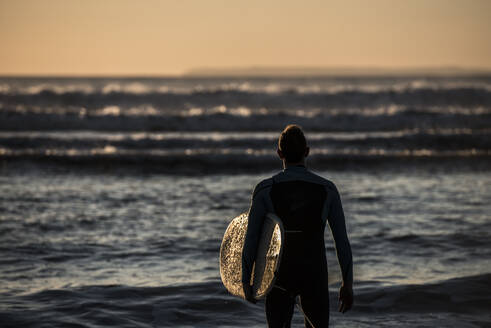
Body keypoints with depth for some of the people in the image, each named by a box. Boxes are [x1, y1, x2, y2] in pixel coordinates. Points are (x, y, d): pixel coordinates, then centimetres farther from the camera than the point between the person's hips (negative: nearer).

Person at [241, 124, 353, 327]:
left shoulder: (265, 190, -8)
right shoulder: (327, 189, -5)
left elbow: (250, 240, -8)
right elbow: (342, 241, -2)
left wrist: (246, 282, 3)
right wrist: (348, 283, 7)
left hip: (279, 277, -1)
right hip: (315, 277, 1)